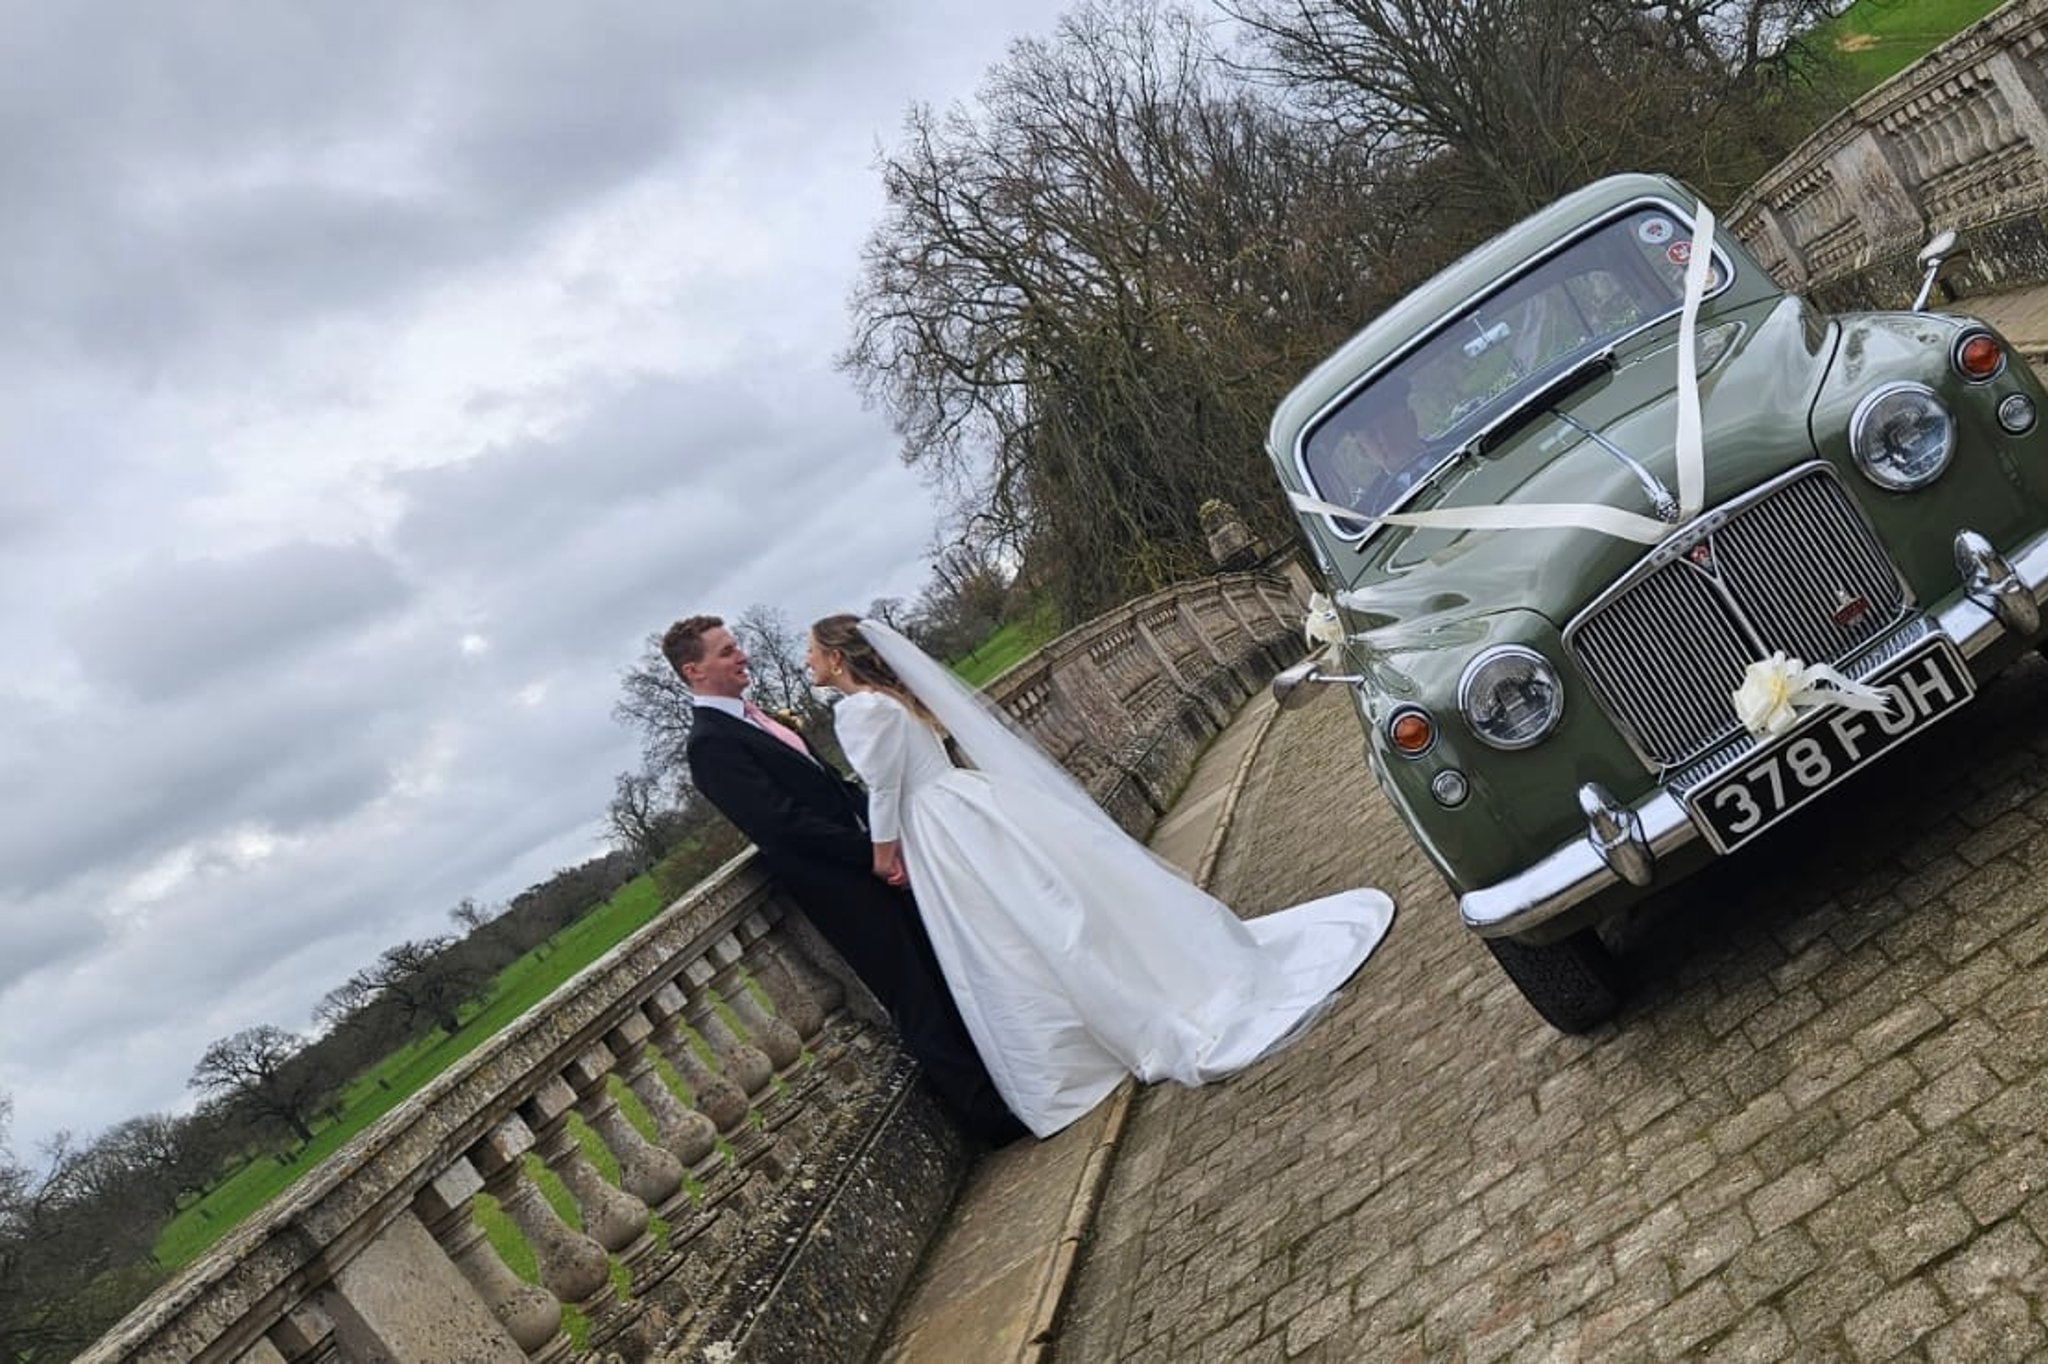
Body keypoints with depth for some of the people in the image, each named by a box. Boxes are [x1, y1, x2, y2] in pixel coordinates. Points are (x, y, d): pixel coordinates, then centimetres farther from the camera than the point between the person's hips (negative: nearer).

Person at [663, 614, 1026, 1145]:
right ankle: (991, 1115, 12)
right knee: (919, 1004, 1)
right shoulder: (711, 743, -17)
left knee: (943, 976, 18)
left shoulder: (755, 716, 12)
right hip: (841, 887, -9)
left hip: (871, 860, 9)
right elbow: (786, 823, -24)